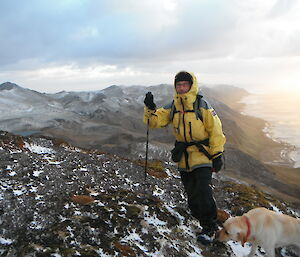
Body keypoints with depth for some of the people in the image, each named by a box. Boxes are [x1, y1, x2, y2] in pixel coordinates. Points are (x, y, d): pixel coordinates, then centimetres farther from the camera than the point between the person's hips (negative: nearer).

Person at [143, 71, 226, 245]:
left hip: (202, 155, -5)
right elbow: (155, 121, 2)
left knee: (204, 192, -12)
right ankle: (201, 219, 27)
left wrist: (217, 155, -9)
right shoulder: (173, 108, 7)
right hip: (184, 159, 5)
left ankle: (210, 228, 3)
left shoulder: (203, 106, -7)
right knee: (191, 194, 11)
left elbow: (216, 131, -6)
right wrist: (150, 108, -17)